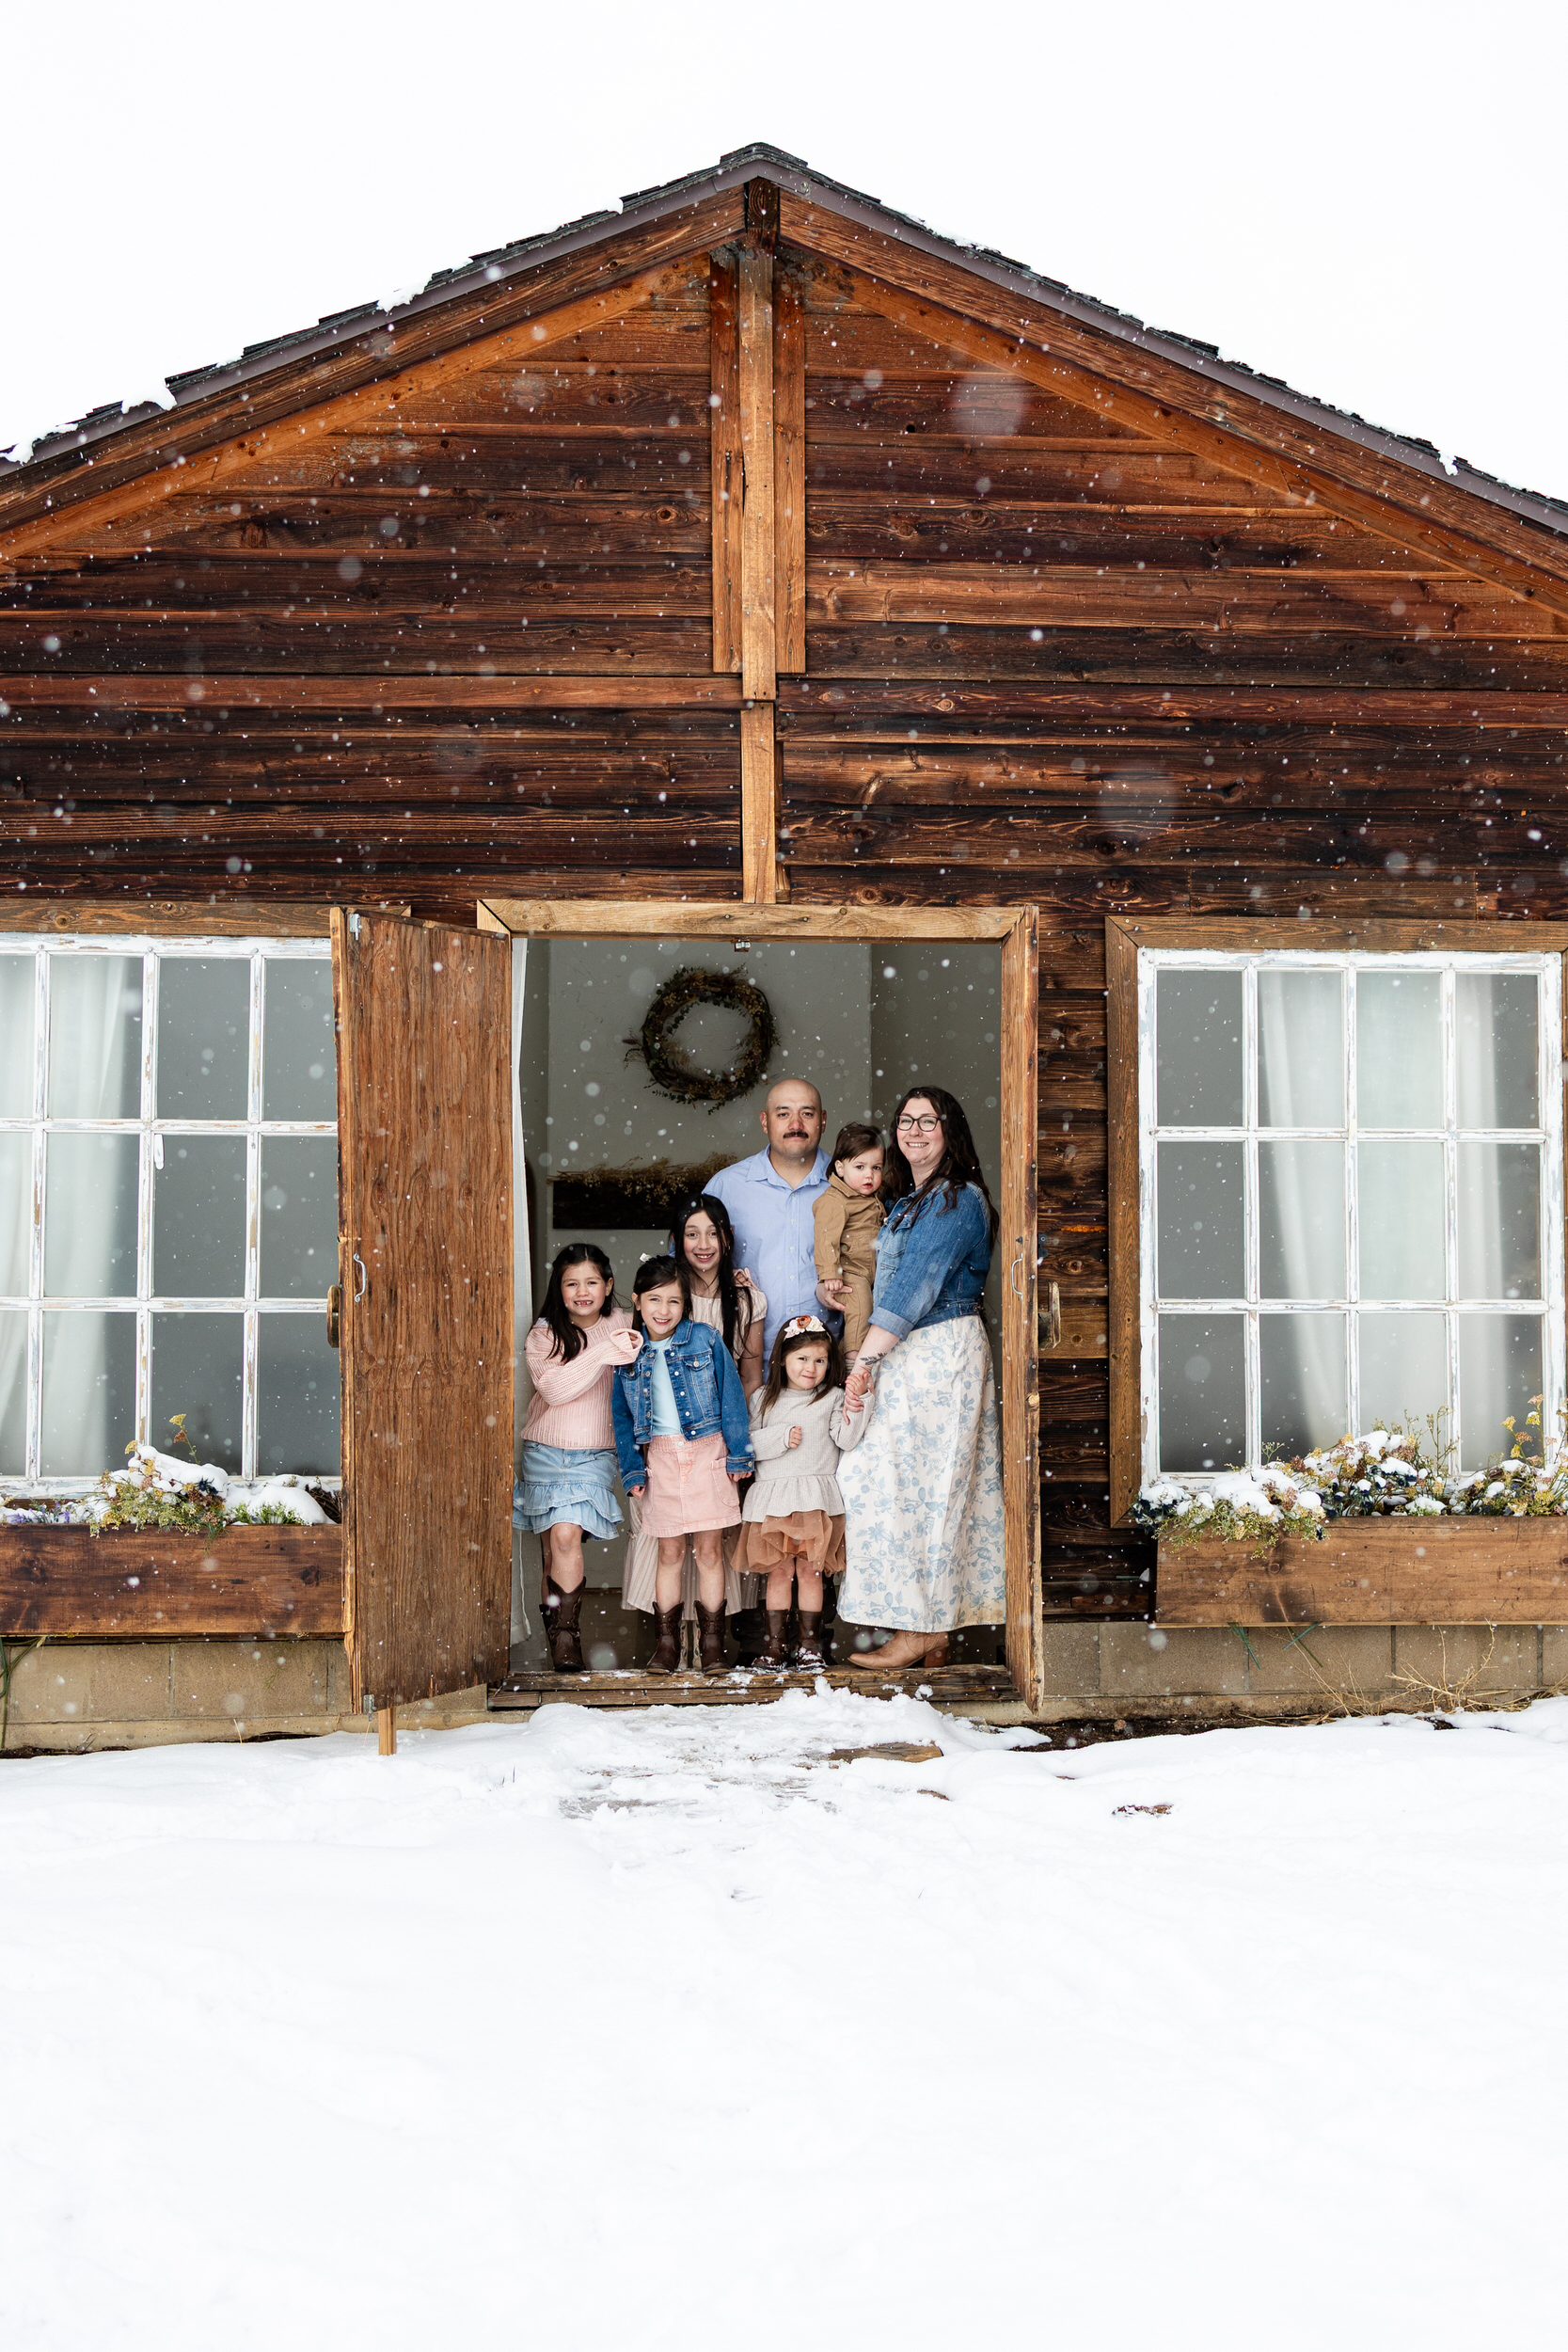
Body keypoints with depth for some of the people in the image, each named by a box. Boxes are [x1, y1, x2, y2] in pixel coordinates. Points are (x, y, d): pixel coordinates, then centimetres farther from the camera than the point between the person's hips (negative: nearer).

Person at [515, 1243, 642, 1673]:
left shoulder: (622, 1326, 4)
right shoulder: (544, 1335, -1)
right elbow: (554, 1388, -16)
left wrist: (636, 1357, -14)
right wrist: (601, 1354, -23)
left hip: (595, 1453, -1)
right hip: (546, 1449, 1)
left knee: (567, 1535, -16)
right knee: (554, 1544, -1)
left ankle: (565, 1632, -11)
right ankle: (556, 1630, 14)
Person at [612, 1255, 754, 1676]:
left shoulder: (705, 1339, -4)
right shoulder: (630, 1353, 4)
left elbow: (731, 1396, -1)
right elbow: (622, 1415, 10)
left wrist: (738, 1453, -3)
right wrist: (632, 1469, 4)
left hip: (707, 1452, -2)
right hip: (660, 1457, 2)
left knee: (709, 1550, 2)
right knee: (670, 1551, 6)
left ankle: (712, 1640, 10)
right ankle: (666, 1640, 14)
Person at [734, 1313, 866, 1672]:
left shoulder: (832, 1398, 5)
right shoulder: (764, 1399, 10)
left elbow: (845, 1441, -6)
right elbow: (750, 1443, 4)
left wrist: (853, 1414, -21)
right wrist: (781, 1437, -8)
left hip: (816, 1500, -1)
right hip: (773, 1497, 1)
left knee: (810, 1570, 0)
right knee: (778, 1571, 3)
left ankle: (809, 1643, 6)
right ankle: (775, 1642, 8)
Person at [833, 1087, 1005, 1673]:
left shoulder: (959, 1199, -12)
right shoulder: (908, 1201, 18)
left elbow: (914, 1289, -17)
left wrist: (865, 1360, -18)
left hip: (940, 1354, -9)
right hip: (904, 1356, 9)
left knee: (906, 1488, -9)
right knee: (930, 1490, 7)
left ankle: (915, 1634, -4)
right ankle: (934, 1635, 8)